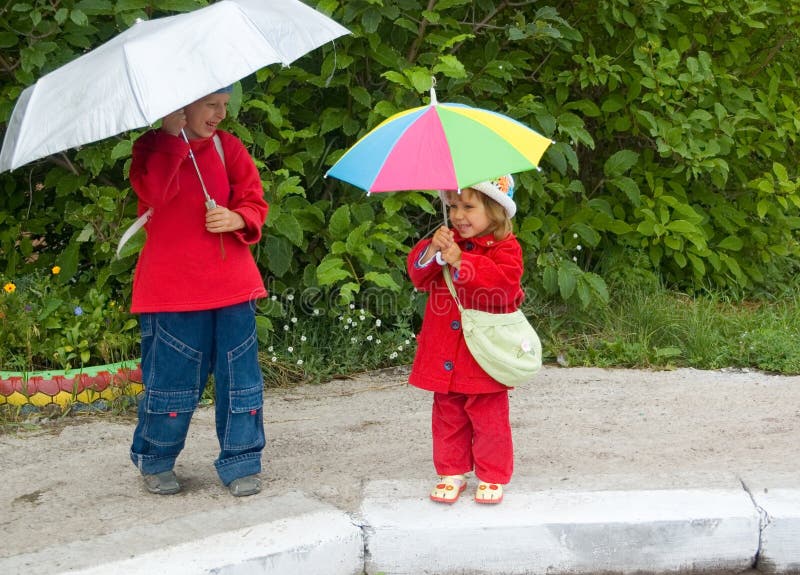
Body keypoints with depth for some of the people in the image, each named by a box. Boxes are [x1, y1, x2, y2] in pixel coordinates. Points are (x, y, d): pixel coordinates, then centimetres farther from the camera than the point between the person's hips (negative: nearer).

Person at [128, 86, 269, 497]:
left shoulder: (228, 146, 8)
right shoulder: (152, 148, -1)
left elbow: (255, 203, 9)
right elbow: (151, 192, -21)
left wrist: (236, 219, -12)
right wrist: (173, 136, -21)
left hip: (231, 281, 3)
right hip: (172, 287, -3)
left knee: (239, 374, 2)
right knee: (172, 376, 3)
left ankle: (241, 464, 15)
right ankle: (155, 463, 23)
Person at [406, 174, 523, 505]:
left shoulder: (505, 248, -8)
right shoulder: (448, 241, 8)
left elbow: (505, 284, -25)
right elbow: (419, 277, 2)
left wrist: (460, 262, -29)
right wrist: (431, 252, -19)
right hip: (445, 354, 5)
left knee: (488, 416, 5)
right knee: (448, 416, 13)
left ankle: (492, 477, 19)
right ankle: (452, 472, 26)